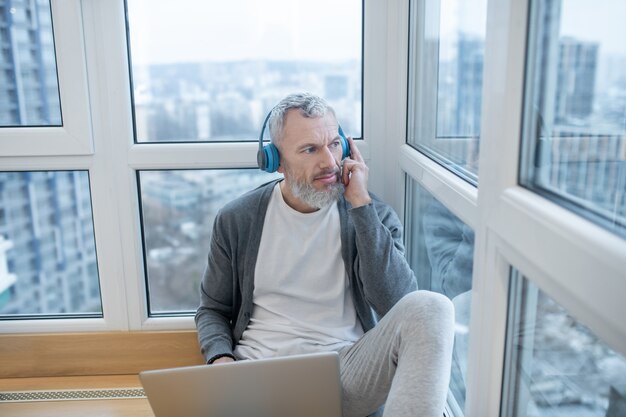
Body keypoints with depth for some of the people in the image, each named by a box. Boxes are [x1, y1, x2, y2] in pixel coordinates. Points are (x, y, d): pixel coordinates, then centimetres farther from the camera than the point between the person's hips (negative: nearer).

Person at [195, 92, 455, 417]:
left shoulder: (371, 214, 2)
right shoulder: (236, 221, 5)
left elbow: (398, 305, -14)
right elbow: (213, 310, 14)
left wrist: (360, 205, -15)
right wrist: (222, 359, -9)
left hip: (348, 367, 1)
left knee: (430, 308, -26)